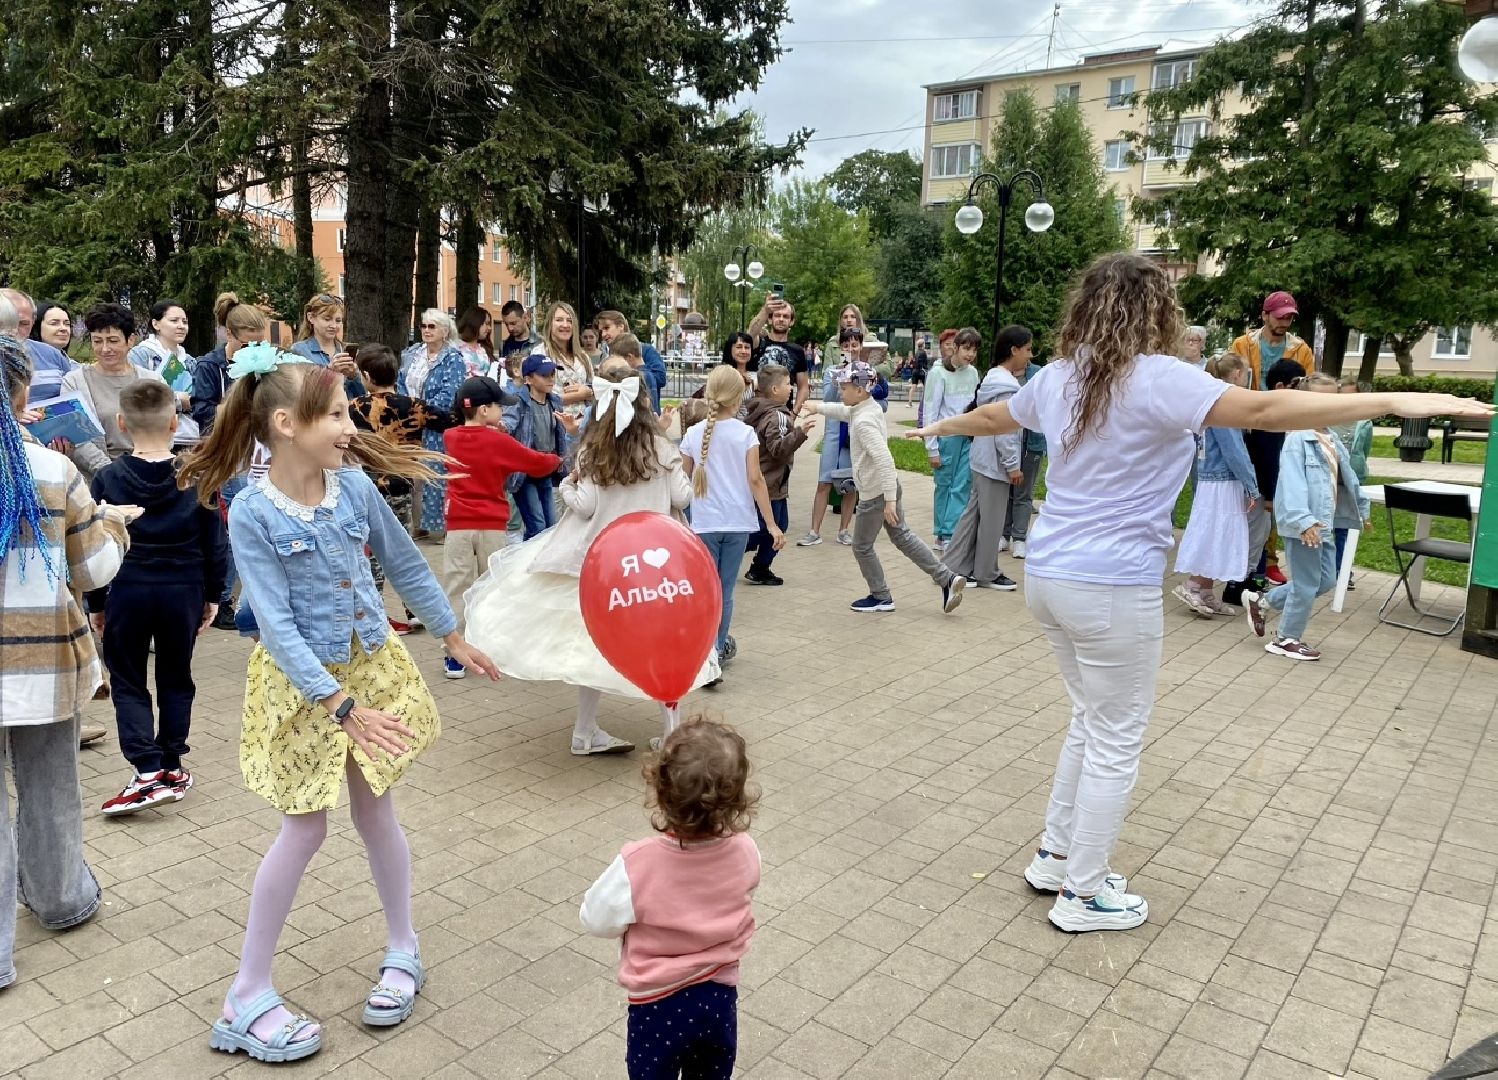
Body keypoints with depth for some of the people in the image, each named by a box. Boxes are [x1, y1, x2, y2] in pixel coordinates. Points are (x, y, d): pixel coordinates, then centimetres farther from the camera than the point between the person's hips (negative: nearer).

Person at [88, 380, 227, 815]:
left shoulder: (107, 478, -6)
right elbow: (214, 543, 0)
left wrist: (95, 603, 9)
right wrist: (213, 595, 10)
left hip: (127, 592, -1)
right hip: (183, 591, 1)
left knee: (127, 683, 9)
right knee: (176, 680, 14)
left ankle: (149, 770, -2)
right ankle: (172, 768, 20)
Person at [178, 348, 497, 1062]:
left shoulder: (354, 484, -8)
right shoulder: (251, 513, -19)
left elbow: (405, 564, 5)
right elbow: (277, 625, -21)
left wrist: (454, 638, 12)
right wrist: (344, 706, -25)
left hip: (371, 662, 3)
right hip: (301, 681, -3)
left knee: (374, 811, 13)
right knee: (303, 831, 2)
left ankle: (402, 951, 33)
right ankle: (247, 997, 21)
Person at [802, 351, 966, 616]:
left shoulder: (863, 422, -24)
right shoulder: (869, 407, 5)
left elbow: (884, 460, -31)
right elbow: (845, 411, 30)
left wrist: (889, 500, -31)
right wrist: (818, 407, 37)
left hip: (875, 494, -9)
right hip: (887, 488, 9)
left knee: (862, 547, 9)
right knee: (903, 537, 17)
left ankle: (881, 597, 21)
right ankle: (947, 579, 14)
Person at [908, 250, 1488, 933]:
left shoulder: (1058, 376, 8)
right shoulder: (1156, 379, -15)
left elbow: (991, 418, 24)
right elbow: (1263, 411, -24)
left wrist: (938, 427, 44)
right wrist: (1395, 403, -21)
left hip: (1049, 575, 8)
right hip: (1112, 588, -8)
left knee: (1092, 722, 23)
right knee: (1116, 743, 7)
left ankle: (1055, 858, 33)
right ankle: (1084, 895, 20)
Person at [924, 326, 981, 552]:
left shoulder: (972, 372, 7)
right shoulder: (939, 373, -8)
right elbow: (930, 411, -8)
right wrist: (932, 448, -10)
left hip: (969, 437, 4)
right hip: (947, 437, -4)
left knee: (962, 487, -2)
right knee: (944, 485, 5)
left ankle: (949, 536, 1)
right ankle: (942, 534, 14)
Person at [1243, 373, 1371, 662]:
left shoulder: (1332, 440, 12)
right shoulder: (1297, 439, -17)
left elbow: (1347, 477, 23)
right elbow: (1293, 483, -25)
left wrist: (1361, 509, 28)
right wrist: (1303, 521, -33)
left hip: (1323, 523, 9)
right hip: (1303, 524, -9)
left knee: (1326, 580, 17)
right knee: (1307, 584, 0)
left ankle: (1261, 601, 27)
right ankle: (1287, 639, 17)